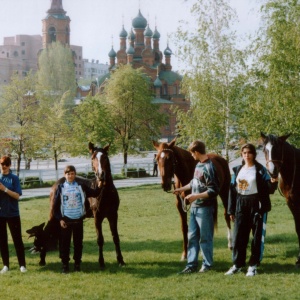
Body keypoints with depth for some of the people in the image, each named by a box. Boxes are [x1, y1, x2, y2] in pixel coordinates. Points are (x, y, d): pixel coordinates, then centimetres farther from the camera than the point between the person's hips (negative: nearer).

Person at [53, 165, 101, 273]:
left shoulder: (81, 187, 4)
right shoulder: (61, 188, 1)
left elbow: (94, 193, 2)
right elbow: (56, 205, 1)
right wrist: (60, 219, -6)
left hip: (78, 219, 1)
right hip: (66, 220, -1)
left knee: (78, 242, 6)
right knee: (64, 242, 1)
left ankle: (77, 264, 16)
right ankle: (65, 264, 9)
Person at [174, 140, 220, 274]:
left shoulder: (208, 168, -19)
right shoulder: (199, 165, 8)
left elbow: (213, 191, -22)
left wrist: (196, 196, -24)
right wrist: (181, 189, 27)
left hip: (205, 208, -9)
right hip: (195, 207, 9)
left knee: (205, 238, 2)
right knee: (192, 236, 11)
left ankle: (207, 264, 13)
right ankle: (191, 264, 17)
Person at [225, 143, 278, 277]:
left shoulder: (260, 170, -4)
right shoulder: (237, 170, 9)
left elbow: (268, 188, -6)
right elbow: (232, 189, 10)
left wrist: (273, 183, -30)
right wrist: (231, 210, 7)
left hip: (257, 205, -4)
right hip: (241, 205, 4)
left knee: (257, 236, 1)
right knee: (238, 236, 4)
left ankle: (253, 265, 10)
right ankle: (237, 264, 15)